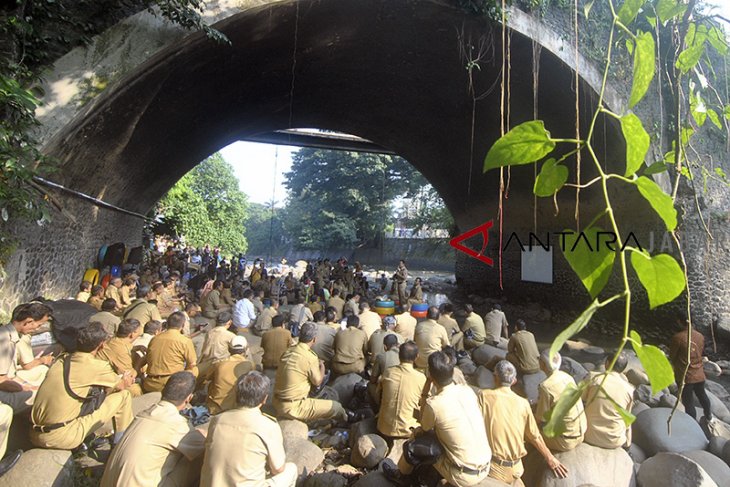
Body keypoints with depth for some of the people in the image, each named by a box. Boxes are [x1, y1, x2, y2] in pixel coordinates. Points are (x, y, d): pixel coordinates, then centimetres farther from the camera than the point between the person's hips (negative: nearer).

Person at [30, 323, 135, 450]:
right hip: (62, 438, -7)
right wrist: (126, 381, 28)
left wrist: (121, 380, 23)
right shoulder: (97, 366, -12)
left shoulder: (61, 361, 6)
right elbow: (122, 386, 5)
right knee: (123, 396, 1)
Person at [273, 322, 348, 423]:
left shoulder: (288, 351, 2)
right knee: (336, 407, 0)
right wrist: (322, 367, 10)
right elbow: (317, 382, -7)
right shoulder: (310, 357, -20)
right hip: (292, 408, -8)